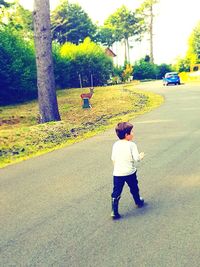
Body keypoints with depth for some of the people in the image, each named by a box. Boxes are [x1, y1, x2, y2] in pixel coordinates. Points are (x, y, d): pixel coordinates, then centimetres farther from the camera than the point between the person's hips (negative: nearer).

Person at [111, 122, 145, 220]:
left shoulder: (115, 145, 0)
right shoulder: (131, 145, -12)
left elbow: (113, 159, 4)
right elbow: (136, 158, -15)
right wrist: (141, 156, 7)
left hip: (117, 173, 2)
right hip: (130, 172, -2)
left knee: (116, 193, 5)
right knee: (134, 188, 23)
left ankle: (114, 212, 1)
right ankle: (138, 202, 45)